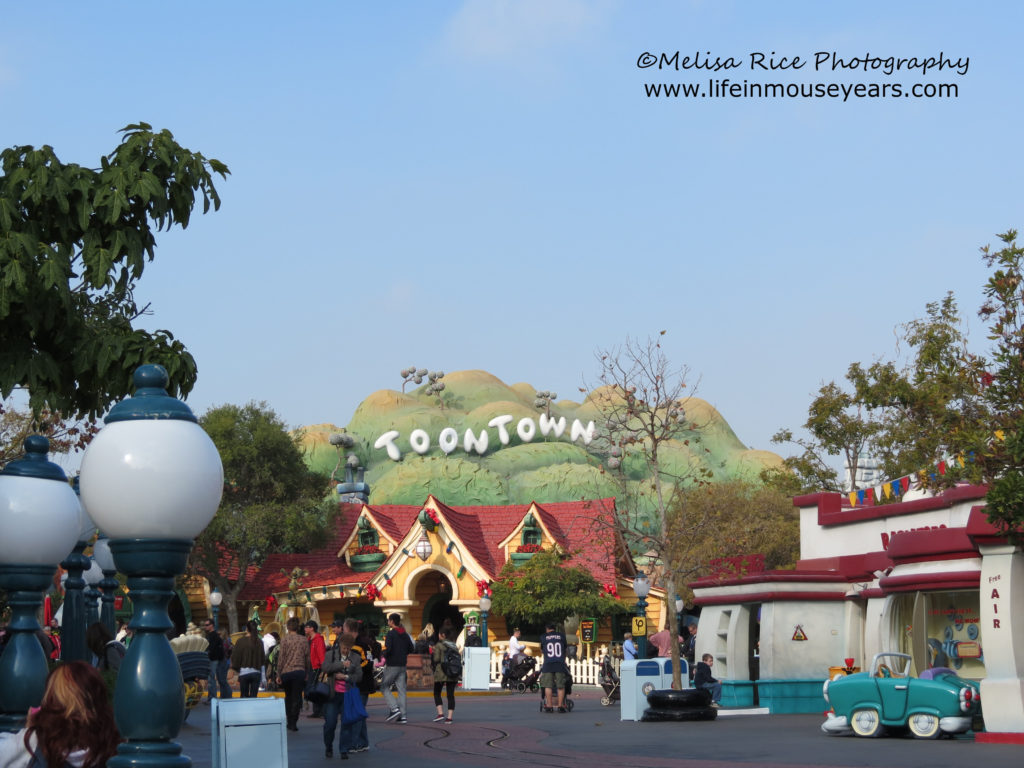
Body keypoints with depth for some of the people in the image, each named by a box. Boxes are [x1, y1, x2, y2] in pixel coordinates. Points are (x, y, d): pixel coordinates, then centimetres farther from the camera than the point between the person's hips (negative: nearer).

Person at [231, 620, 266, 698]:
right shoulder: (259, 642, -2)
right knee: (253, 696, 4)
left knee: (244, 695, 8)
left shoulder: (241, 642, -9)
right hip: (256, 673, 2)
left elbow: (235, 657, -4)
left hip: (244, 672, -2)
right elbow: (263, 659, 6)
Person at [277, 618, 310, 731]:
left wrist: (278, 675, 1)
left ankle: (289, 721, 20)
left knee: (288, 697, 17)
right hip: (300, 671, 0)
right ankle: (293, 723, -4)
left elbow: (281, 658, -5)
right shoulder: (304, 640, 2)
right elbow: (307, 658, 5)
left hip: (287, 671, 0)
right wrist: (306, 673, 14)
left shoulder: (285, 640, -5)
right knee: (297, 698, 1)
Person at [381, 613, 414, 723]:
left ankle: (394, 709, -10)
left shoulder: (390, 633, -11)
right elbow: (411, 649, 12)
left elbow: (388, 648, -21)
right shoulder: (405, 634, 10)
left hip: (392, 665, -6)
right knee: (401, 690, 6)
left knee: (385, 686, 7)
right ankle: (402, 716, 4)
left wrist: (384, 657, -3)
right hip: (402, 665, 6)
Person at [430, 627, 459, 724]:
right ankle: (449, 717, -1)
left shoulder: (439, 645, -7)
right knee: (450, 695, 4)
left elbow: (436, 659, -12)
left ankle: (440, 713, -5)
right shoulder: (454, 646, 11)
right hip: (453, 674, 5)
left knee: (437, 693, 9)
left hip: (441, 673, -5)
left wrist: (432, 654, 7)